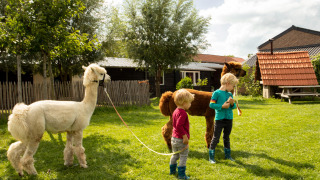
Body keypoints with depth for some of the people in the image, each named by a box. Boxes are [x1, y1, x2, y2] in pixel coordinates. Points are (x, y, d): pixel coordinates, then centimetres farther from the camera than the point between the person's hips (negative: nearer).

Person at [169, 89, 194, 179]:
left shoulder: (175, 111, 8)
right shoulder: (183, 113, -21)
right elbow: (179, 125, -30)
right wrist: (185, 136, -26)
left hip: (174, 137, 9)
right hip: (181, 139, -9)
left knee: (175, 155, 23)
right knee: (183, 156, 3)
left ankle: (172, 170, 37)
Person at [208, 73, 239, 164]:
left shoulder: (230, 94, 8)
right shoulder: (217, 93, -10)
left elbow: (234, 106, 13)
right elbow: (211, 104, -13)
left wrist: (232, 103, -8)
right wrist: (222, 106, -20)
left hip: (229, 119, 6)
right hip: (219, 119, -6)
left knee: (227, 138, 18)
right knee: (215, 138, 0)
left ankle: (227, 155, 31)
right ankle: (211, 157, 9)